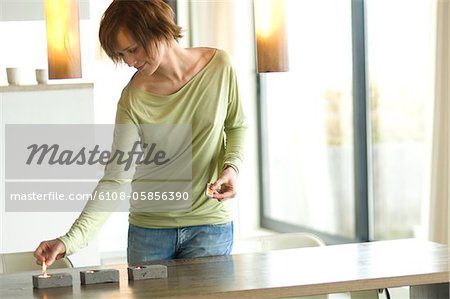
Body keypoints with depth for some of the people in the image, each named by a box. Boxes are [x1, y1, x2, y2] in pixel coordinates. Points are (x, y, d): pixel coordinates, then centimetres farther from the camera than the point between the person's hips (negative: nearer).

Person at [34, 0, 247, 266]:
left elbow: (236, 126, 9)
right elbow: (115, 180, -15)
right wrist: (70, 240, -26)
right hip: (149, 229, 0)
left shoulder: (219, 65, -8)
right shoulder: (134, 98, -11)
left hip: (211, 224, 0)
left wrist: (231, 167, -11)